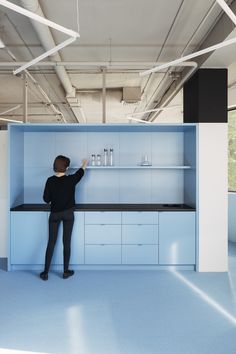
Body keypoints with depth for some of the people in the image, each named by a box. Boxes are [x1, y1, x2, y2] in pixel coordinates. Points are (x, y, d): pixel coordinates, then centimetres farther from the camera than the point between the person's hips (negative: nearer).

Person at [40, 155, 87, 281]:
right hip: (68, 214, -1)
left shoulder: (50, 181, -9)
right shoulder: (71, 180, -9)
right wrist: (84, 165, 33)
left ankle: (45, 273, 13)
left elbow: (46, 199, -4)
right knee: (66, 243, 8)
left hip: (54, 214, 1)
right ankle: (66, 271, 17)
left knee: (51, 243, 8)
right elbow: (80, 172, 13)